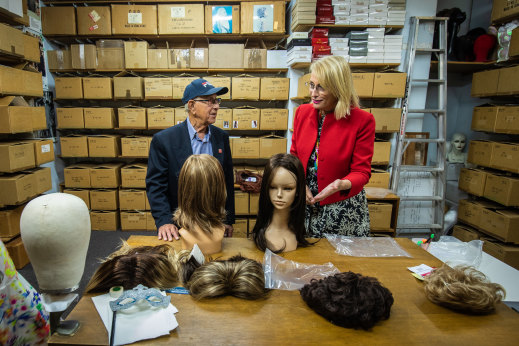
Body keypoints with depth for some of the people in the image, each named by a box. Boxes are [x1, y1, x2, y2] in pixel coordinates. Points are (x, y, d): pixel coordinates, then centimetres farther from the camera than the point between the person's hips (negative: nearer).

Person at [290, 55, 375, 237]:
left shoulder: (362, 120, -11)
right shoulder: (302, 112, 1)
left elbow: (361, 171, -9)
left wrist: (342, 184, -30)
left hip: (343, 208, -3)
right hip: (304, 205, 4)